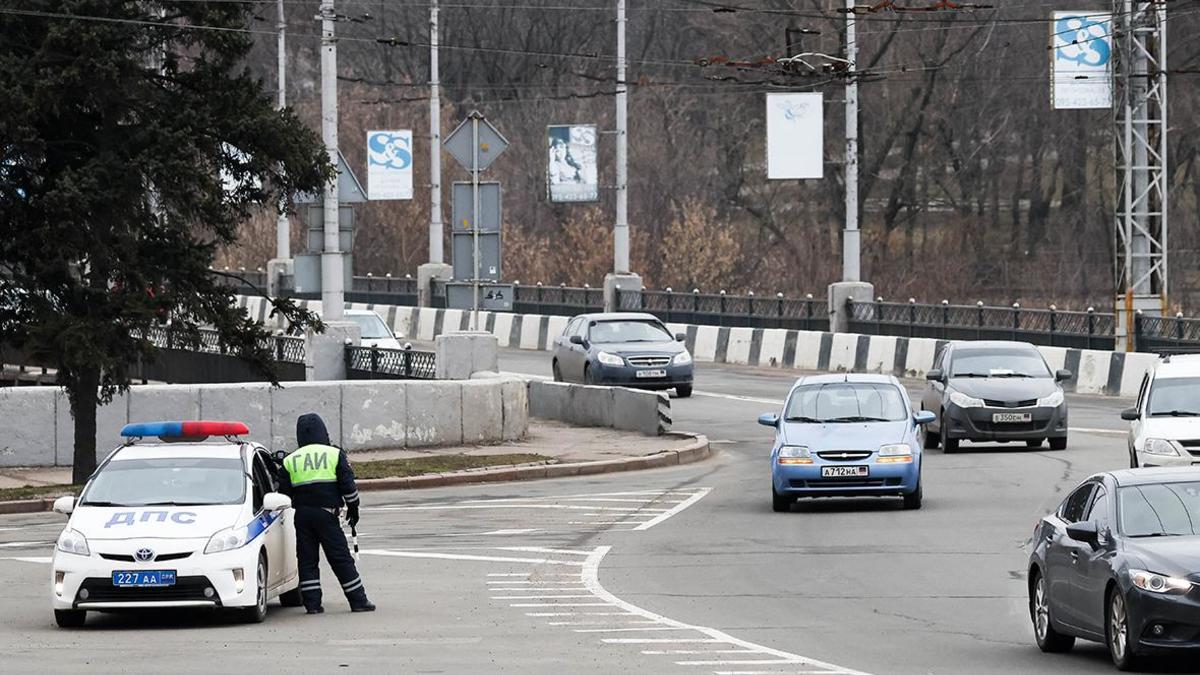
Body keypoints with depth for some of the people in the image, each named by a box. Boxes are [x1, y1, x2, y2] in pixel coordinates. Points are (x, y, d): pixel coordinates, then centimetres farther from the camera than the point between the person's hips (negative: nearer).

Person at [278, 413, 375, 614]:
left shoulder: (290, 460, 7)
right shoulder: (334, 455, 0)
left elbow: (284, 493, 6)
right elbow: (348, 486, -2)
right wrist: (353, 509, 9)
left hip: (302, 514, 2)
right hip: (327, 513, -2)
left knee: (307, 560, 7)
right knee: (341, 559, 1)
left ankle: (312, 603, 1)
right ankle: (358, 601, 2)